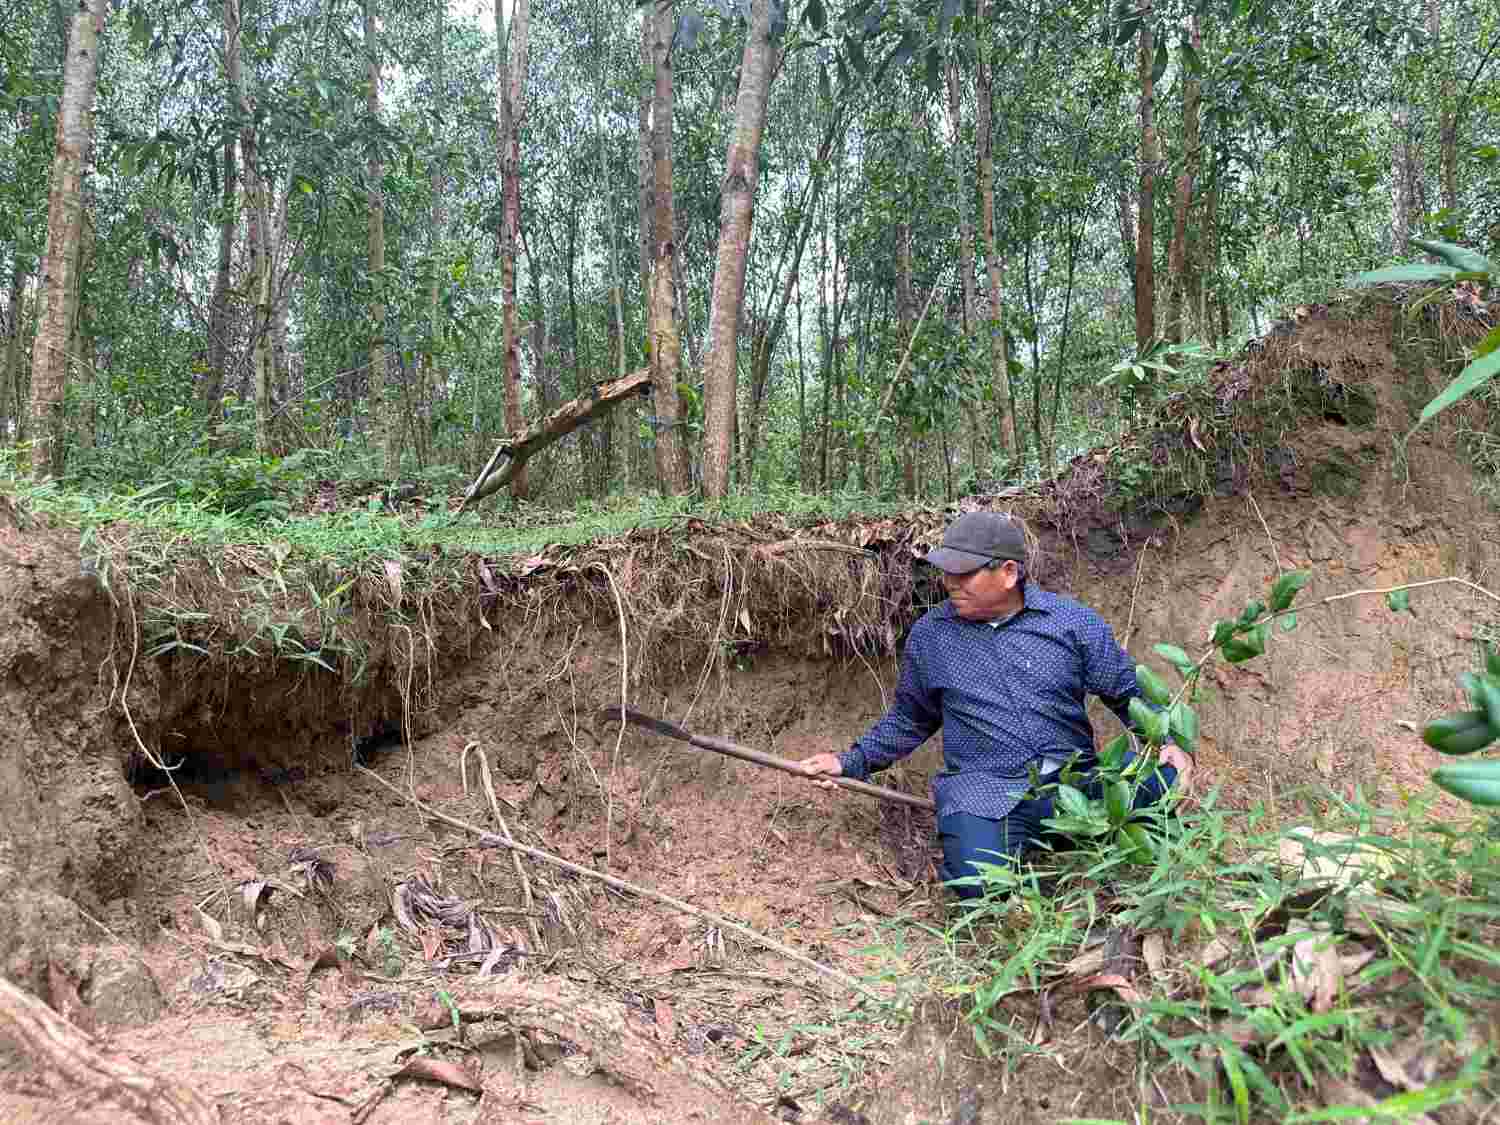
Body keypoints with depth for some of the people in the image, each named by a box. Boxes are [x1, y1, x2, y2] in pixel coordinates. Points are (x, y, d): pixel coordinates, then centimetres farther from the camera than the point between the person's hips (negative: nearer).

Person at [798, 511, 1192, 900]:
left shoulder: (1073, 622, 5)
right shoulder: (928, 634, 9)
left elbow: (1129, 693, 14)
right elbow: (909, 719, 21)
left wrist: (1168, 742, -2)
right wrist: (852, 762, 13)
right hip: (984, 790, 0)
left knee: (1162, 780, -28)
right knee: (978, 878, -32)